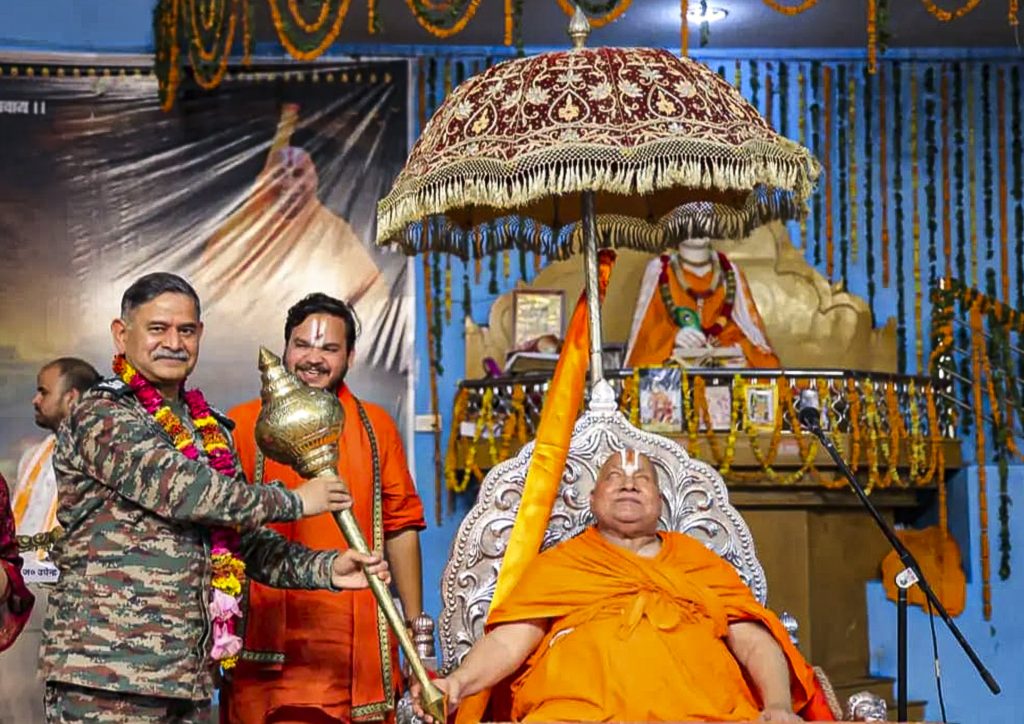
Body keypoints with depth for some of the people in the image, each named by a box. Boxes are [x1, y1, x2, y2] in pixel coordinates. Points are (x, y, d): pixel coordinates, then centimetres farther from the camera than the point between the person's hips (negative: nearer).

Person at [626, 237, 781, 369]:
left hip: (722, 355, 3)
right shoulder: (659, 269, 5)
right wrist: (674, 336, -23)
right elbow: (647, 325, -2)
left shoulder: (728, 270, 12)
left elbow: (747, 322, 8)